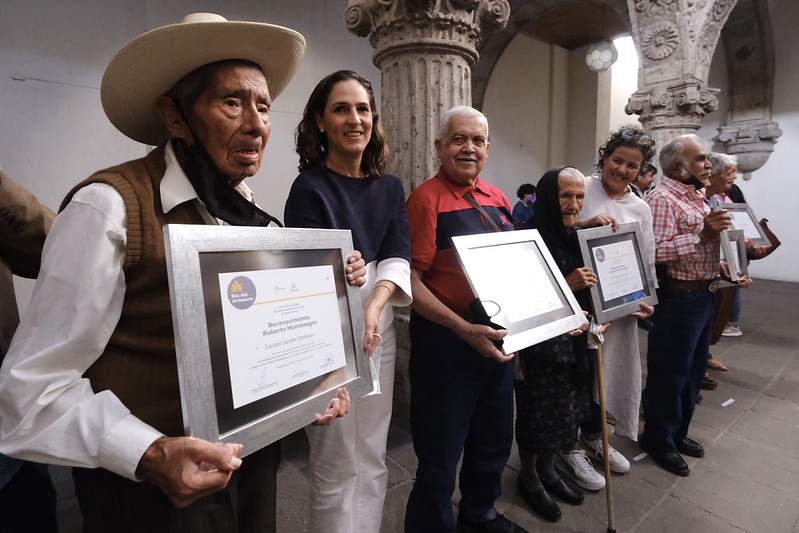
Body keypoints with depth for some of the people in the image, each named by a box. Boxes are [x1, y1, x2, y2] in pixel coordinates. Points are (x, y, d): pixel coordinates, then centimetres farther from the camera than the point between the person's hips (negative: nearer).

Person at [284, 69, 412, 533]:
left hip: (380, 327, 6)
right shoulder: (311, 188, -9)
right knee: (338, 467, 10)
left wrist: (373, 306, -22)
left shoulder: (390, 187, 7)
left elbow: (399, 258, -5)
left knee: (373, 459, 19)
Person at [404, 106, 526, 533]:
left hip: (499, 338, 8)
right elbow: (410, 280, -20)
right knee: (441, 452, 10)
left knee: (495, 440, 24)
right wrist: (464, 329, -27)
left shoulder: (497, 199, 8)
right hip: (447, 342, -7)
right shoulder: (427, 198, -14)